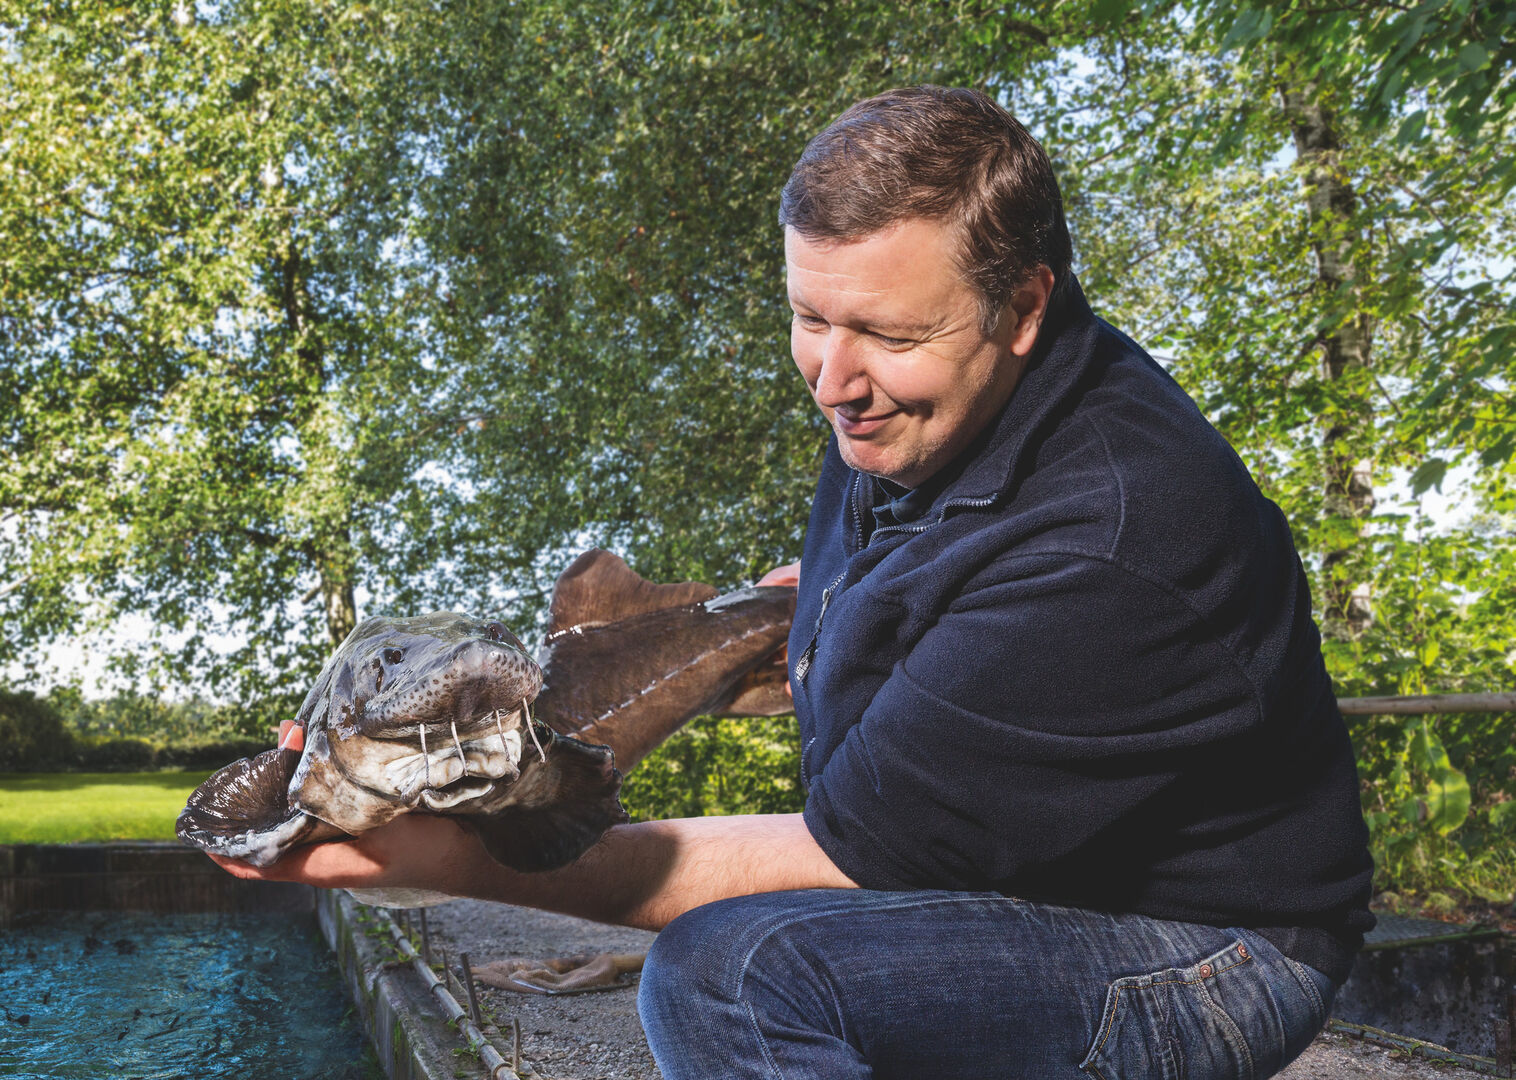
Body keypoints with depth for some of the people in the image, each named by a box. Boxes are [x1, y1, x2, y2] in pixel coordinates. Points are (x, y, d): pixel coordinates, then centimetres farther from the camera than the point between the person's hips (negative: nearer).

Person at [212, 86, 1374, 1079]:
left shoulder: (1111, 538, -30)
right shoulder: (901, 399, -2)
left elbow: (848, 857, -29)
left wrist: (471, 861, -33)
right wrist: (830, 623, 11)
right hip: (1018, 895, 9)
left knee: (735, 967, -29)